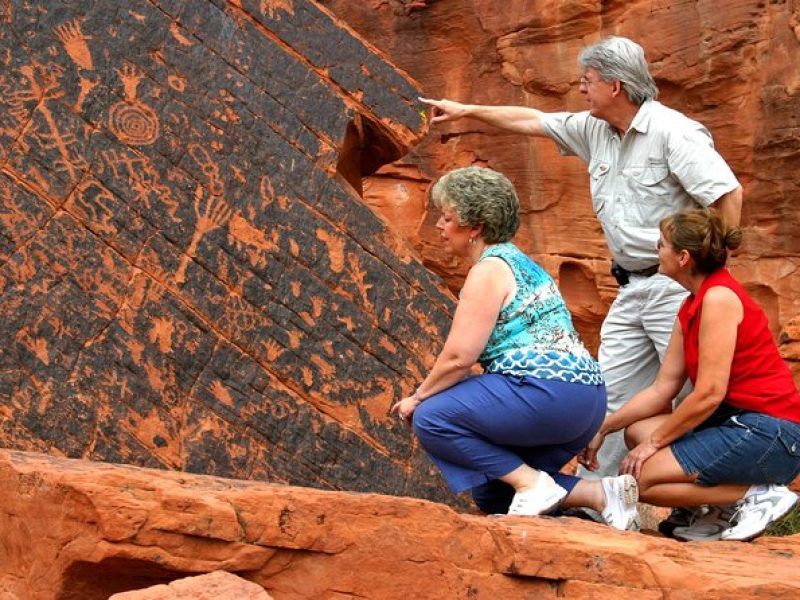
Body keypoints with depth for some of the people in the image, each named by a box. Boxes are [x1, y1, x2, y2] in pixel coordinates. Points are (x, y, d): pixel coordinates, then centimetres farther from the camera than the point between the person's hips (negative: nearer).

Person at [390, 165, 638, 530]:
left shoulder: (489, 269, -8)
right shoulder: (515, 260, 22)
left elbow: (458, 357, -14)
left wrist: (417, 398, 1)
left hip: (547, 391, -10)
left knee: (430, 419, -8)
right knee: (489, 494, 15)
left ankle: (531, 482, -12)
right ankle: (599, 493, 3)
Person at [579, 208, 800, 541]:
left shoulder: (719, 298, -16)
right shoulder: (692, 305, 12)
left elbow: (709, 393, -20)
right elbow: (662, 388, 12)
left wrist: (655, 441, -9)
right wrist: (602, 428, 9)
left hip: (768, 432, -9)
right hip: (738, 421, 9)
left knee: (640, 478, -12)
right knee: (637, 430, 7)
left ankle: (758, 496, -7)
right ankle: (724, 509, 5)